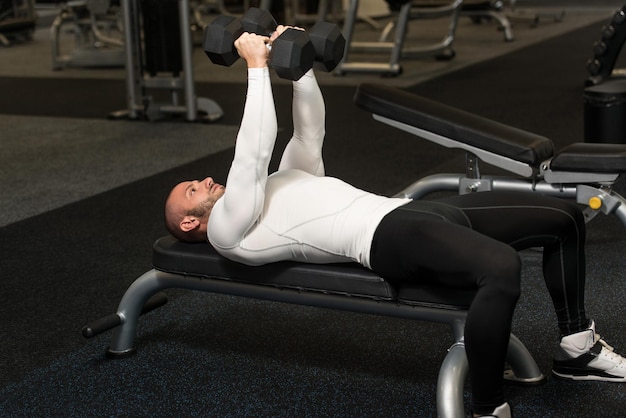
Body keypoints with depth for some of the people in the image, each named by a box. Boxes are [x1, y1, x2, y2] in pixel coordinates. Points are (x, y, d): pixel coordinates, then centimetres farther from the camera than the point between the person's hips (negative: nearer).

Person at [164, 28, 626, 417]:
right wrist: (257, 65, -6)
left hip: (414, 209, 10)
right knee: (502, 267, -39)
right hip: (388, 238, -9)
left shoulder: (275, 188, 31)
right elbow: (251, 152, -9)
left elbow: (309, 131, 30)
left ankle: (577, 347, 18)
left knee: (565, 216, 6)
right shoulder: (228, 231, 3)